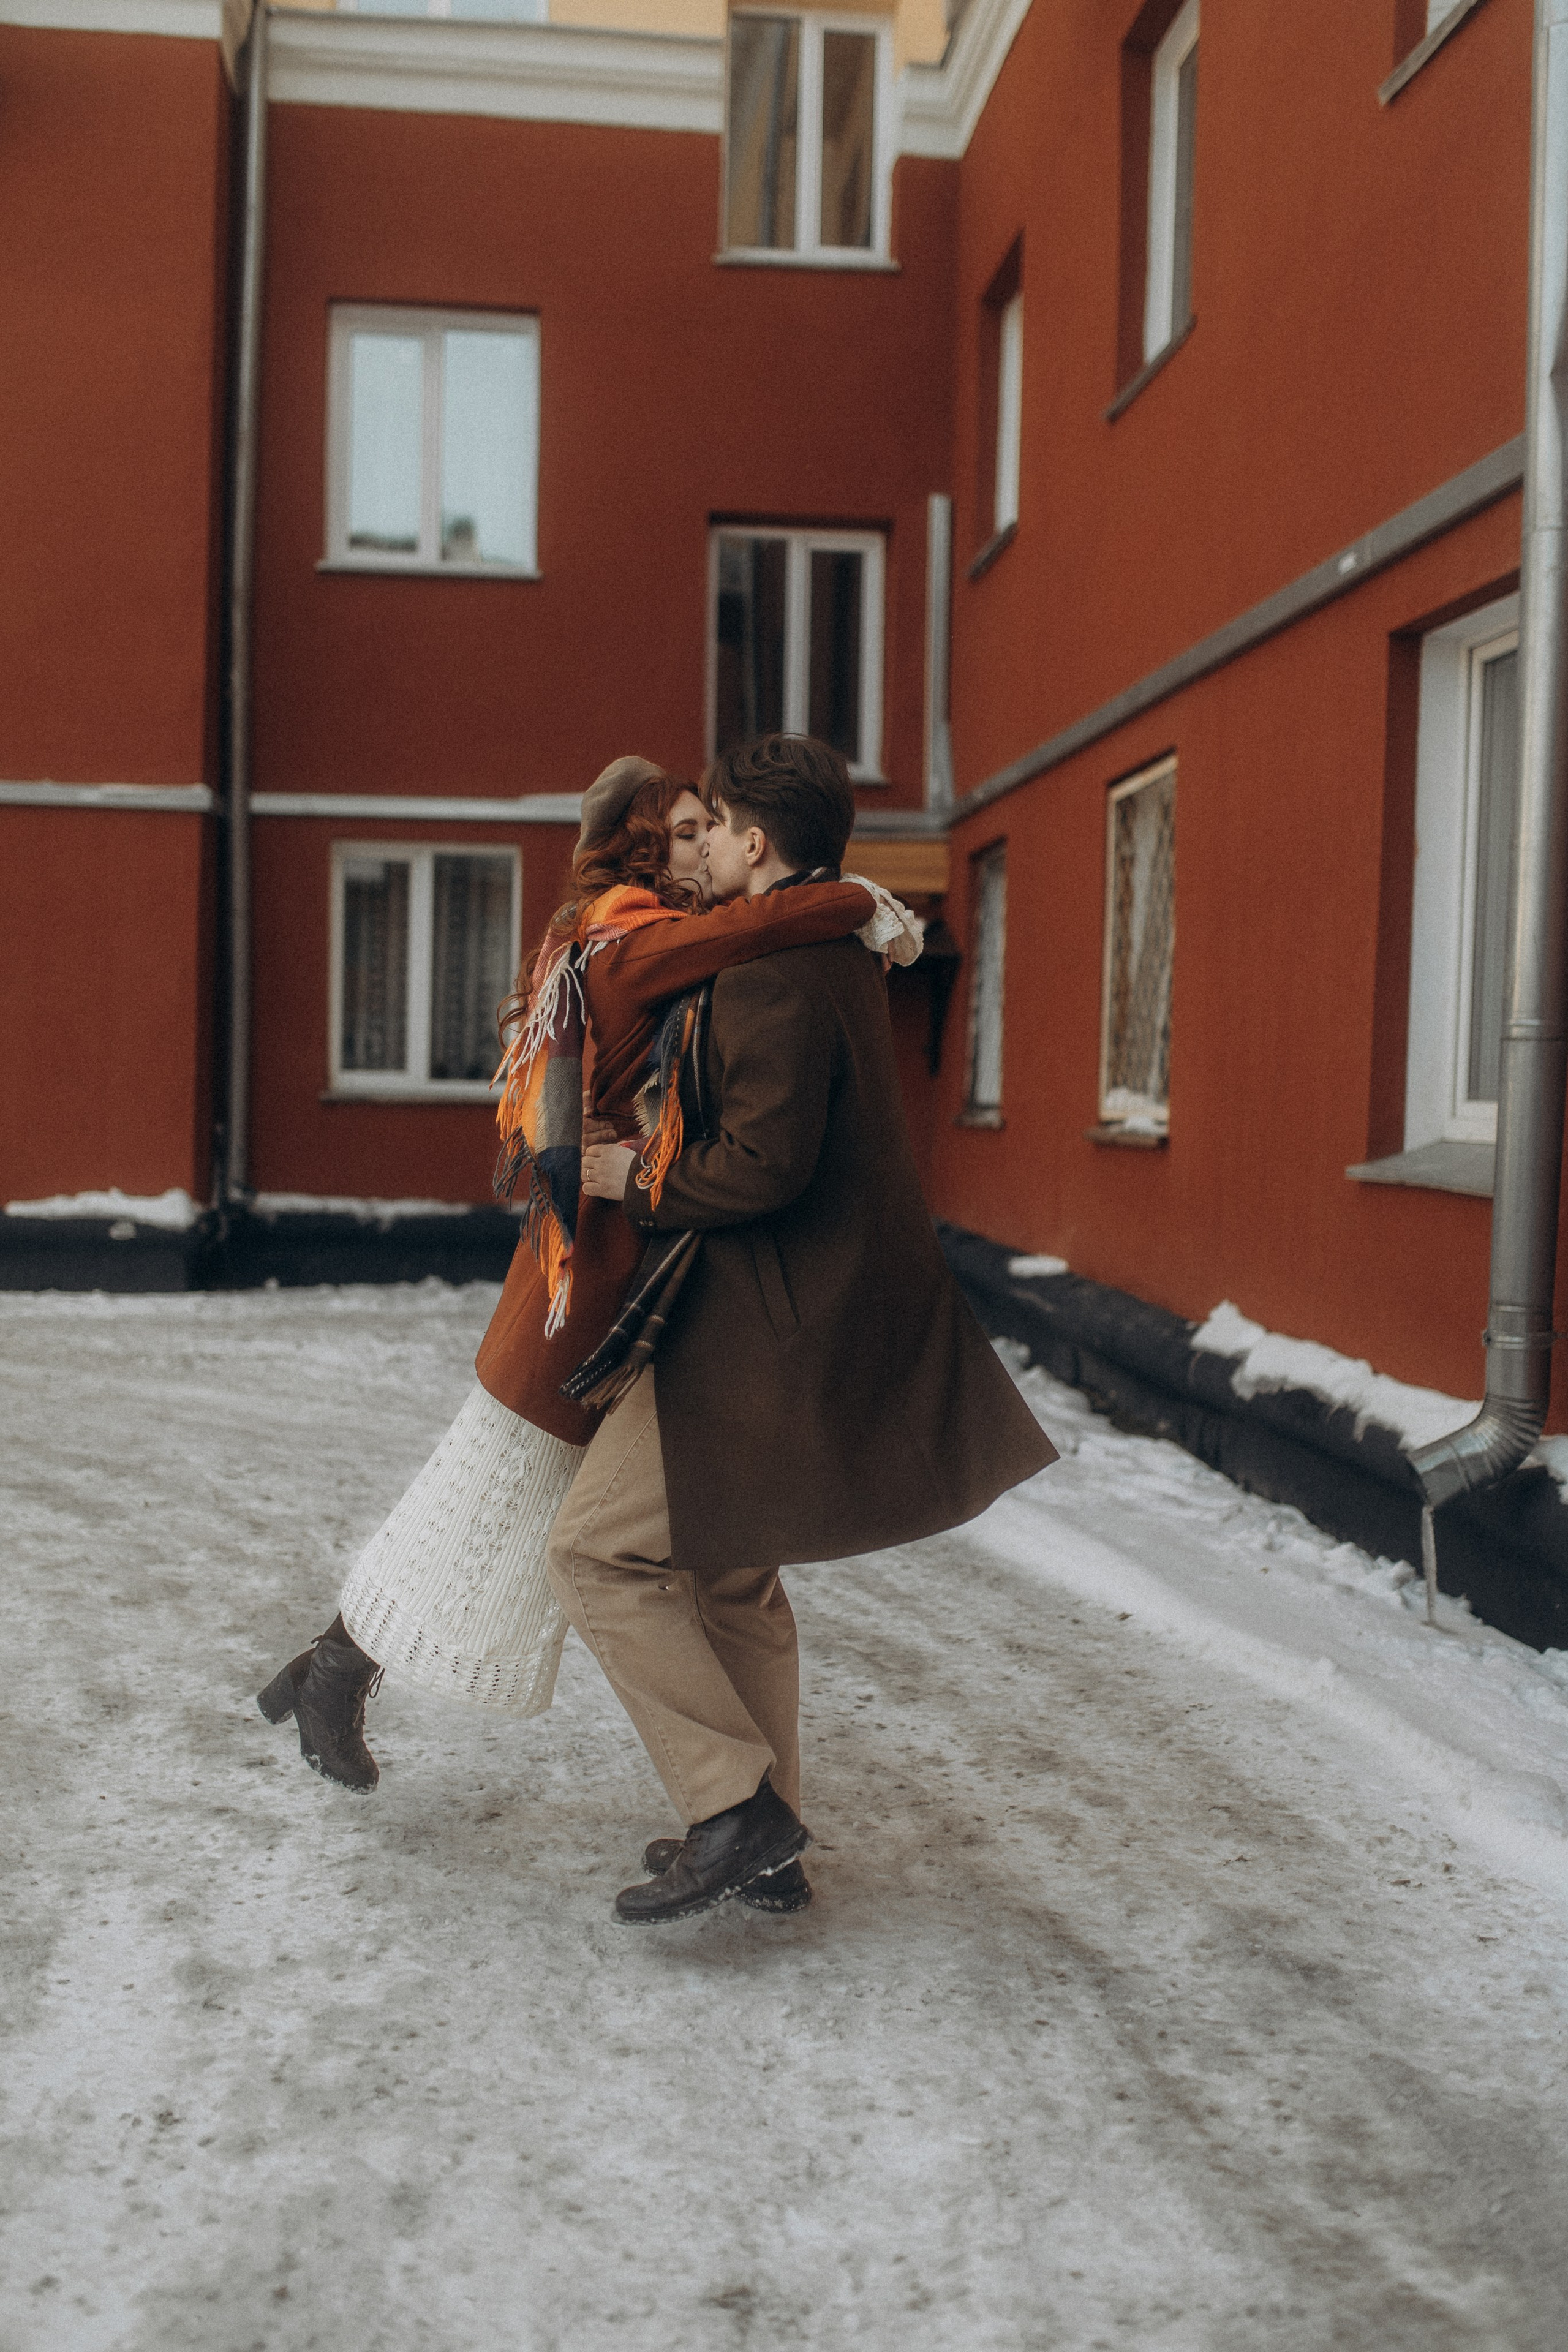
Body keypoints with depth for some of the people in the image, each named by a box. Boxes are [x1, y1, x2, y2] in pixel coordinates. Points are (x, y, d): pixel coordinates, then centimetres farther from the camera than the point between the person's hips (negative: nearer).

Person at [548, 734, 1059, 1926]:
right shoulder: (839, 948, 13)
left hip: (781, 1332, -10)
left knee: (598, 1552, -4)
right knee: (728, 1569, 20)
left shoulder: (765, 970, -19)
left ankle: (737, 1806, -1)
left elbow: (763, 1163, -27)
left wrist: (640, 1182, -11)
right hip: (844, 1311, 10)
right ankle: (768, 1844, 29)